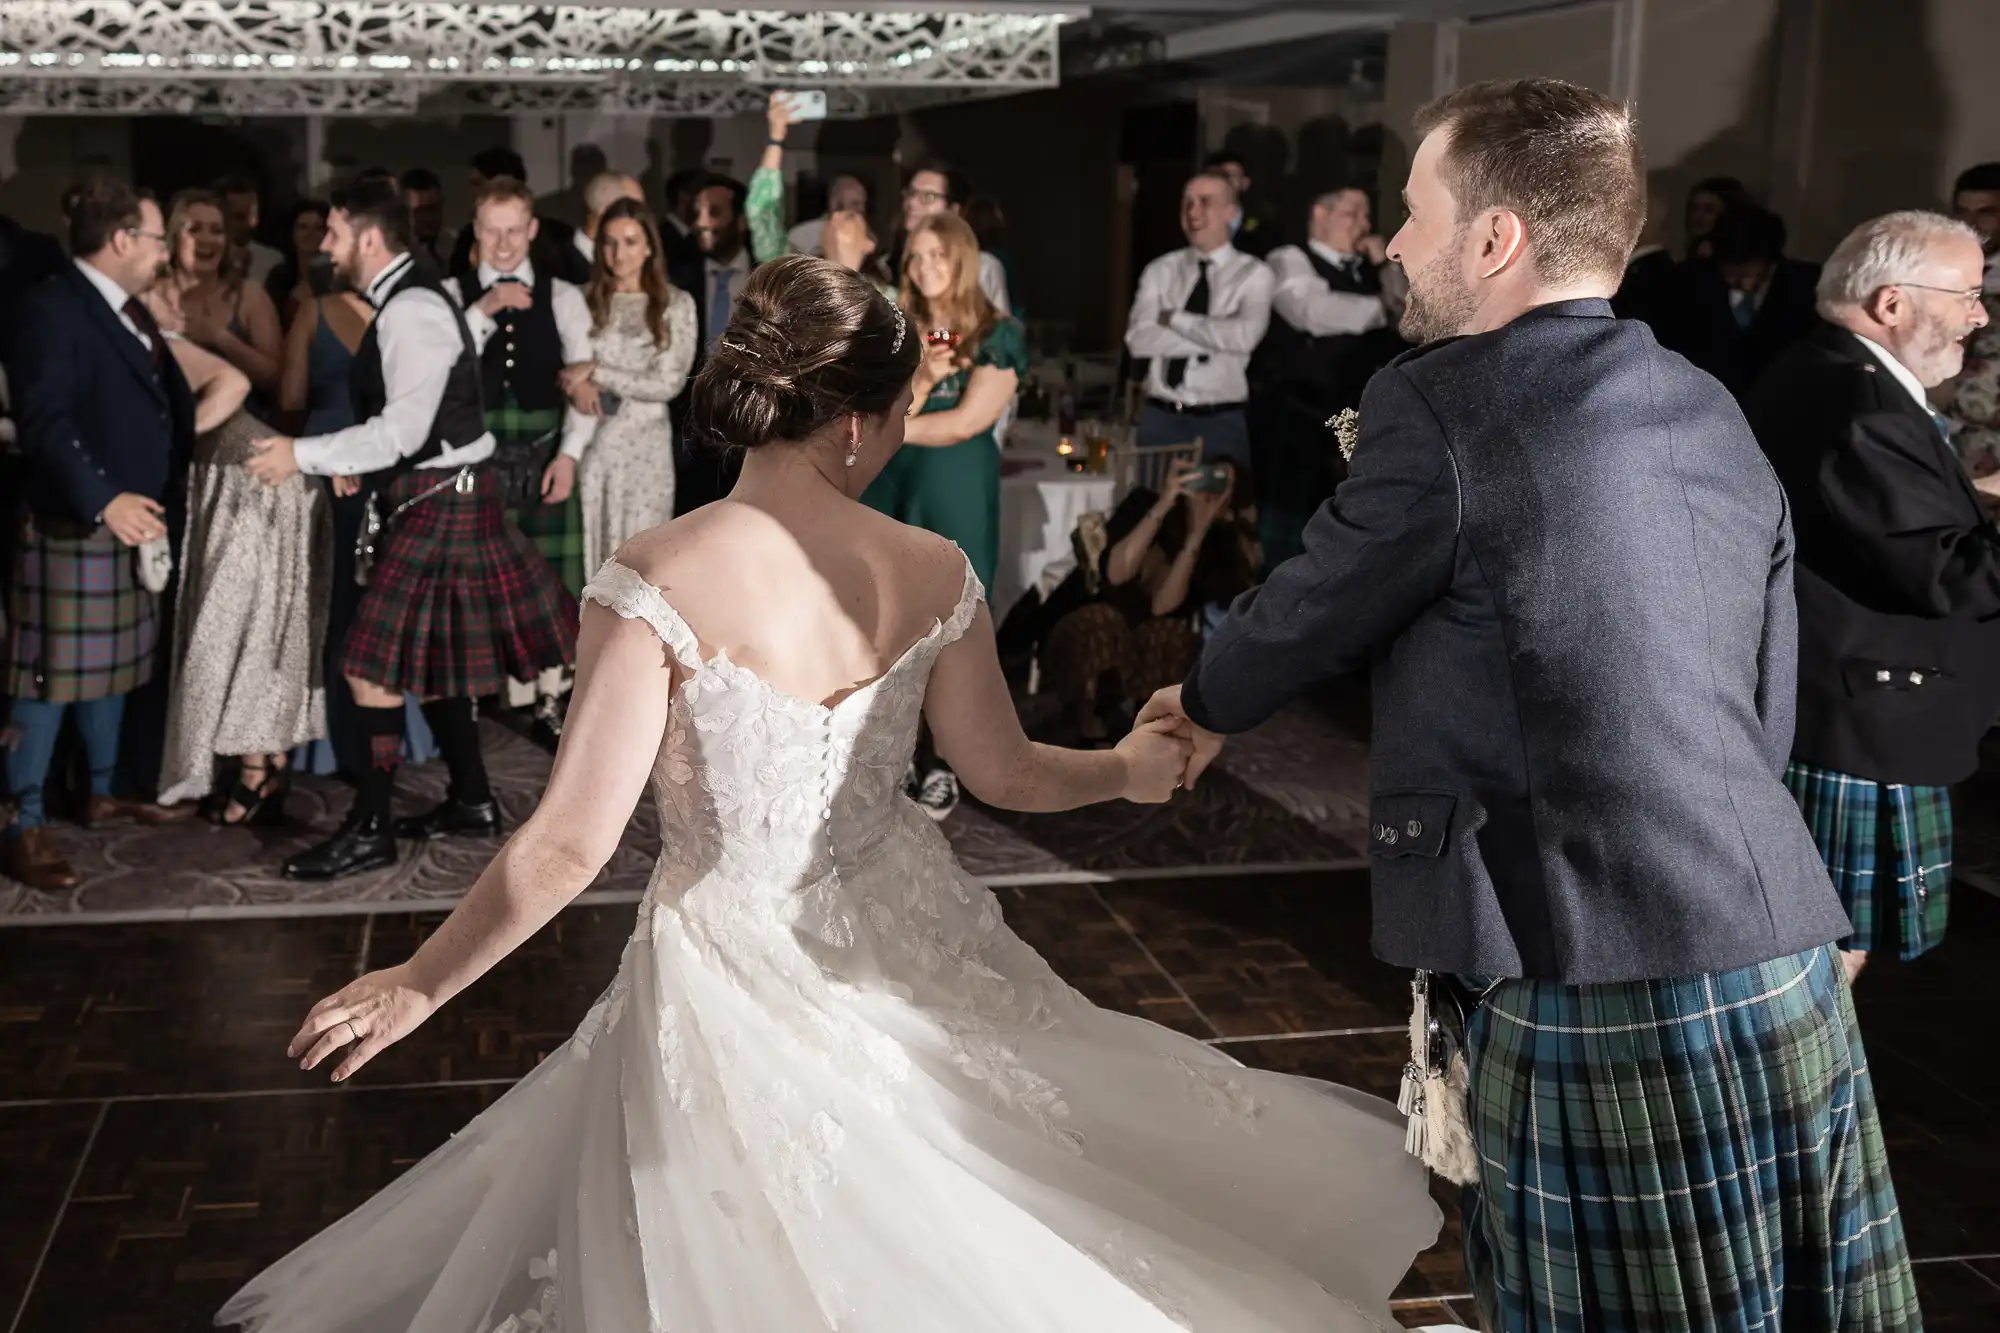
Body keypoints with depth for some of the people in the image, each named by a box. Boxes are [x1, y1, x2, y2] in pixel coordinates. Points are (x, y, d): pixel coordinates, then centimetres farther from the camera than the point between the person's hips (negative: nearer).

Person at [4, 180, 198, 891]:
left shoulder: (128, 309, 14)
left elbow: (161, 404, 15)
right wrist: (102, 499, -34)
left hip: (132, 518, 9)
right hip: (71, 522, -9)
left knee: (111, 663, 19)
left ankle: (103, 792, 32)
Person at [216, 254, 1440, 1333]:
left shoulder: (660, 581, -20)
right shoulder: (932, 573, -8)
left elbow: (572, 844, -19)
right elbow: (1008, 773, 5)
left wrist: (417, 987, -6)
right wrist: (1133, 770, 26)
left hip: (739, 973, -4)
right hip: (906, 948, 4)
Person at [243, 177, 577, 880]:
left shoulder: (413, 310, -19)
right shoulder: (406, 302, 13)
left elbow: (405, 429, -26)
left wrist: (305, 454, -21)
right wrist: (348, 458, 7)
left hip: (438, 502, -10)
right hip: (433, 497, 10)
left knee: (376, 663, -7)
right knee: (427, 655, 17)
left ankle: (369, 831, 1)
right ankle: (472, 800, 28)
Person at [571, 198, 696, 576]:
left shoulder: (676, 304, 0)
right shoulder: (585, 299, 5)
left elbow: (668, 383, -7)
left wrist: (597, 371, -12)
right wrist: (579, 383, -17)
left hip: (645, 445, -1)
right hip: (590, 441, 2)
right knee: (591, 551, 3)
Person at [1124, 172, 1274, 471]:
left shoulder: (1253, 273, 0)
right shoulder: (1160, 270, 6)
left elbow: (1244, 336, -18)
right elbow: (1138, 339, -8)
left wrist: (1175, 319, -10)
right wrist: (1215, 337, -13)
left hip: (1222, 422, -2)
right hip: (1160, 418, 2)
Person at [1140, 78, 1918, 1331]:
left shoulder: (1442, 404, -9)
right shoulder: (1715, 415, 12)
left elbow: (1310, 615, 3)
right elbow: (1765, 714, 15)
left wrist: (1208, 702, 24)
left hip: (1601, 996, -7)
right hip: (1787, 968, 7)